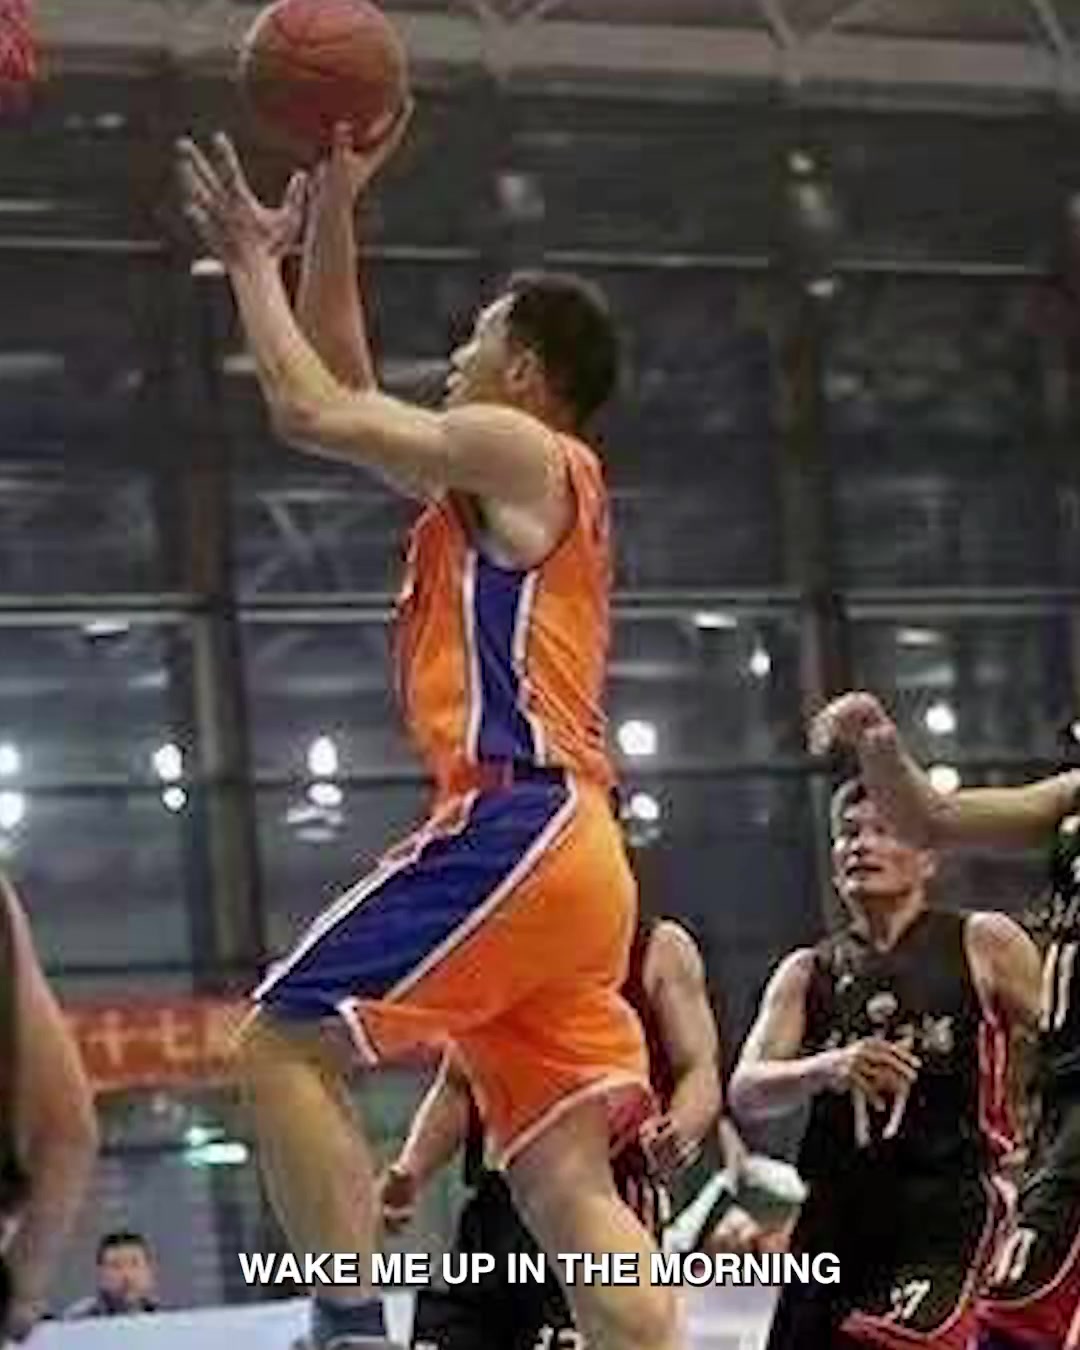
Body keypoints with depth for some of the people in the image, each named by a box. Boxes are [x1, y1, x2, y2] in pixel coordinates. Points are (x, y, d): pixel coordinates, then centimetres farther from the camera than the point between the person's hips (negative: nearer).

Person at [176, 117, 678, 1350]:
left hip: (516, 827, -9)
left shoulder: (513, 449, 1)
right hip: (559, 846, 9)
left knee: (285, 1043, -7)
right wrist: (331, 211, 29)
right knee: (568, 1186, 1)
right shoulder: (498, 481, 26)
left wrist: (253, 256, 11)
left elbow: (307, 409, -3)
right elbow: (342, 389, 33)